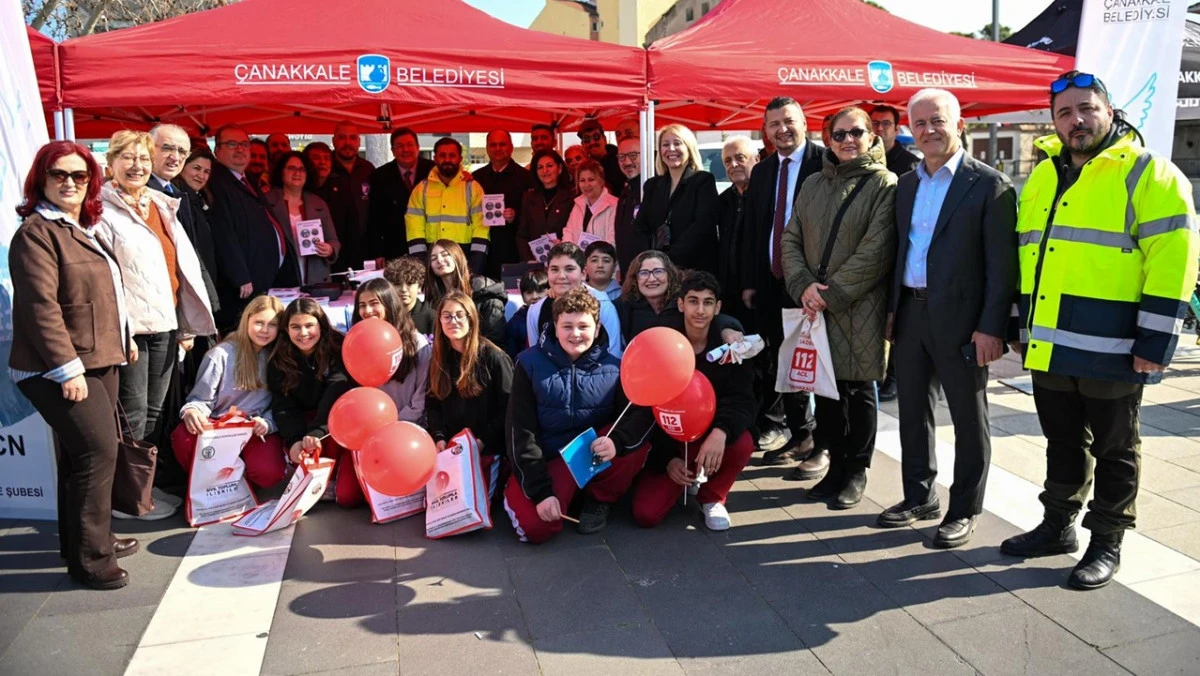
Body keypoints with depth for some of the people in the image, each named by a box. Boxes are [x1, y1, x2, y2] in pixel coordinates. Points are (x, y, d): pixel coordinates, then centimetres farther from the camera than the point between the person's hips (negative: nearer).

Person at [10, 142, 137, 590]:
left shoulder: (83, 229, 17)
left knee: (82, 455, 15)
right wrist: (68, 368, -23)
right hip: (60, 370, -9)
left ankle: (80, 540, 27)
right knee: (98, 452, -13)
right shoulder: (36, 232, -12)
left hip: (98, 362, 9)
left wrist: (124, 337, 25)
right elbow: (41, 306, -20)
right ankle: (88, 559, -3)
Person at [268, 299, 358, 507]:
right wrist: (294, 441, -26)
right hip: (303, 424, 4)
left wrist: (316, 433, -41)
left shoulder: (338, 349, -12)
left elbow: (337, 393, -25)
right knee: (297, 451, -32)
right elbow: (283, 406, -6)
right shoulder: (279, 361, 0)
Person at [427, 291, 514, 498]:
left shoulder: (493, 357, -11)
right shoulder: (439, 360, 7)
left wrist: (483, 440, -17)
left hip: (486, 448, -5)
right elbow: (433, 404, 9)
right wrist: (439, 437, -7)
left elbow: (507, 406, -12)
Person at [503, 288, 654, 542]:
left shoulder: (613, 368, -6)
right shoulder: (530, 363, -10)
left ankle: (599, 500, -1)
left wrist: (617, 441, -39)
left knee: (635, 441, -27)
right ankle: (519, 494, 10)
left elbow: (643, 414, -16)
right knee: (536, 526, -27)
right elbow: (520, 432, -12)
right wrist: (541, 491, -21)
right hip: (548, 460, -1)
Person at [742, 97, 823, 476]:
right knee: (782, 363, 12)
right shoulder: (761, 171, 13)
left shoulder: (825, 163, -6)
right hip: (772, 281, 6)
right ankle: (800, 438, 26)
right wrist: (749, 282, 9)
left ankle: (824, 446, 13)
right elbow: (751, 230, 13)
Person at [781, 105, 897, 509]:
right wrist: (803, 285, -8)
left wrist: (832, 292, -15)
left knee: (858, 390, 5)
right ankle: (836, 466, 24)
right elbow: (791, 239, 8)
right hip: (816, 307, 5)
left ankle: (856, 472, 20)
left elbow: (876, 251, -12)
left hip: (860, 306, -4)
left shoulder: (884, 185, -3)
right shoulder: (813, 185, 13)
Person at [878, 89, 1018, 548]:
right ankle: (919, 497, 30)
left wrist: (992, 327, -16)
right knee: (913, 411, 14)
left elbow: (1002, 264, -11)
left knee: (968, 418, 7)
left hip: (960, 319, -6)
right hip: (911, 314, 6)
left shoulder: (989, 184, -8)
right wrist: (893, 308, 10)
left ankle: (964, 511, 20)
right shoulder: (906, 184, 12)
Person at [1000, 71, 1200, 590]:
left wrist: (1156, 339, -17)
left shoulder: (1148, 174, -7)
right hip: (1049, 346, 6)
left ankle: (1106, 543, 22)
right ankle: (1057, 526, 32)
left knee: (1114, 450, 9)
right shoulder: (1042, 177, 13)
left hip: (1112, 349, -6)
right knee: (1062, 442, 18)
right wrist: (1024, 326, 17)